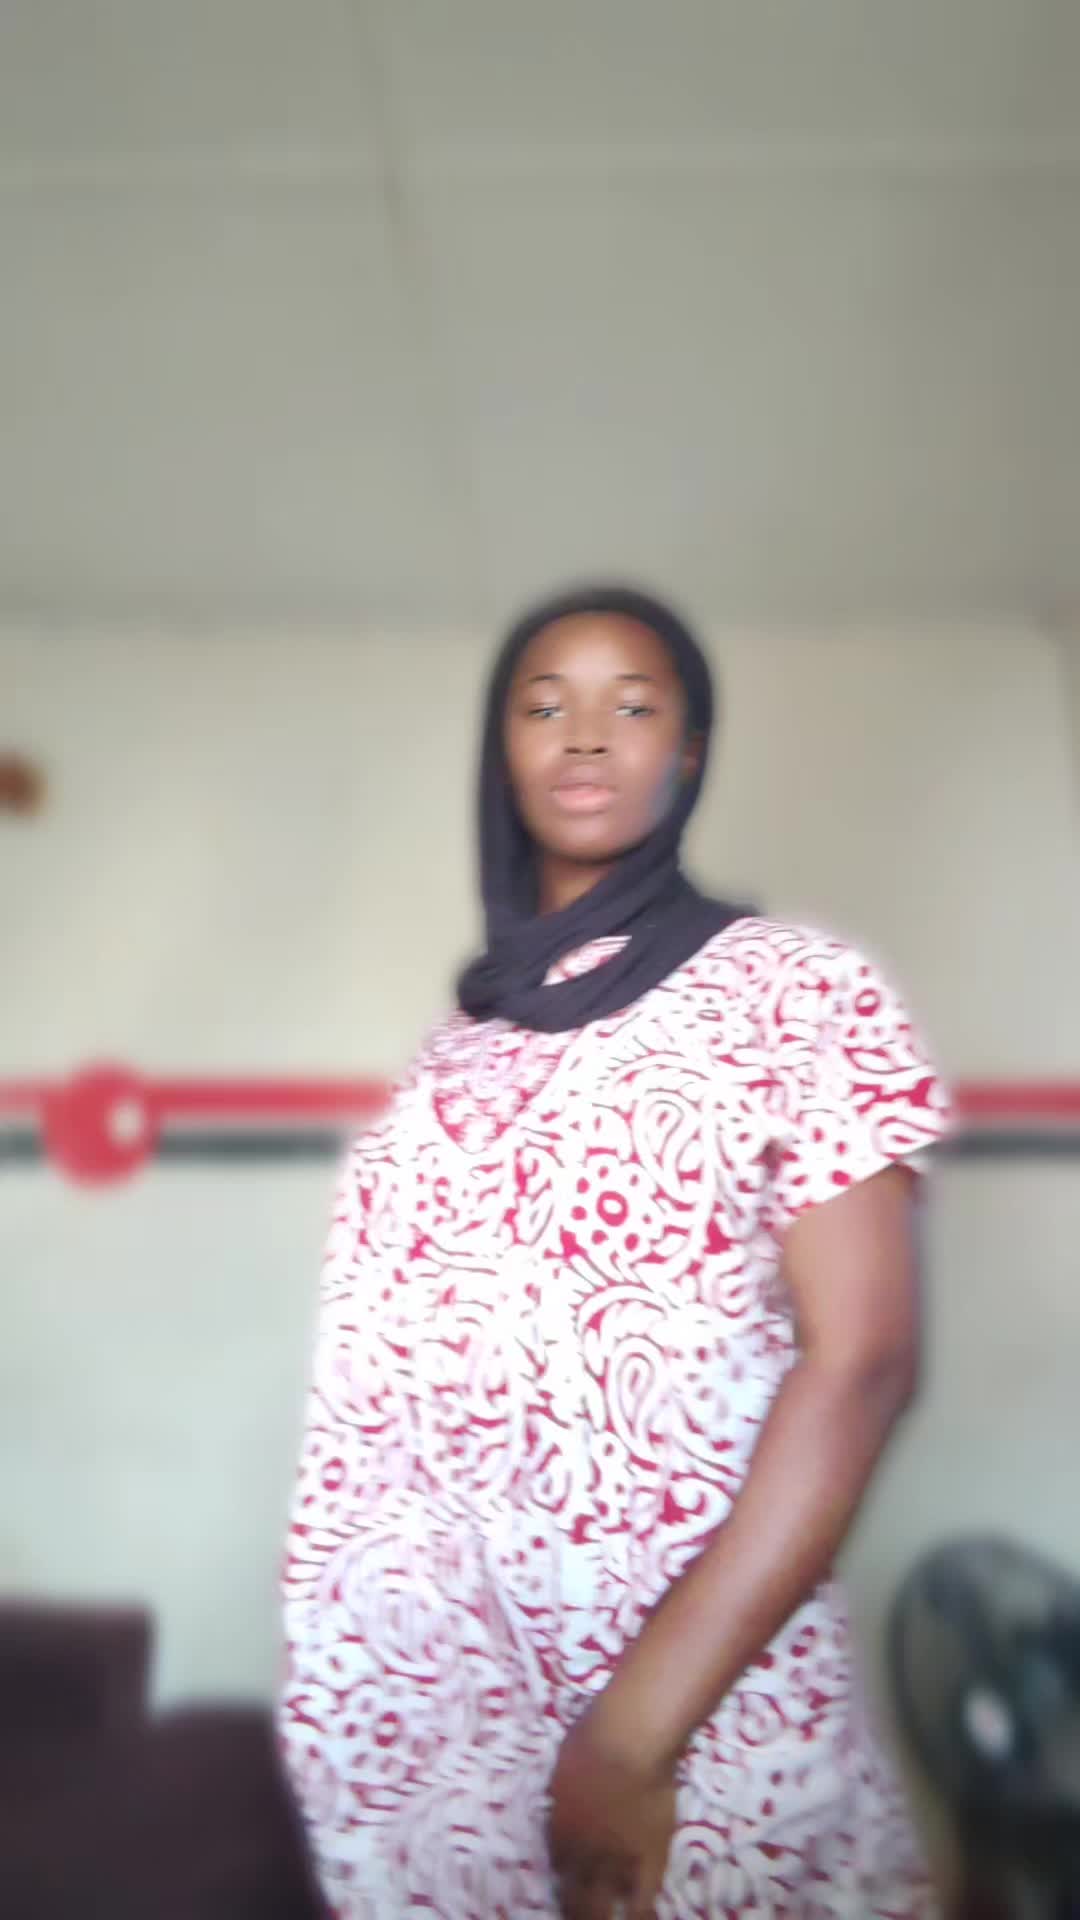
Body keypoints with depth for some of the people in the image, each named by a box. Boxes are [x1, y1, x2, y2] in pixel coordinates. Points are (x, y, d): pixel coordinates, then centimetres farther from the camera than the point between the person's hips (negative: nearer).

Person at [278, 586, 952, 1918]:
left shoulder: (795, 991, -5)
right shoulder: (469, 1031, 8)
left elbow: (860, 1363, -13)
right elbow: (384, 1366, 9)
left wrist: (634, 1731, -18)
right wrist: (333, 1682, 3)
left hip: (695, 1680, -4)